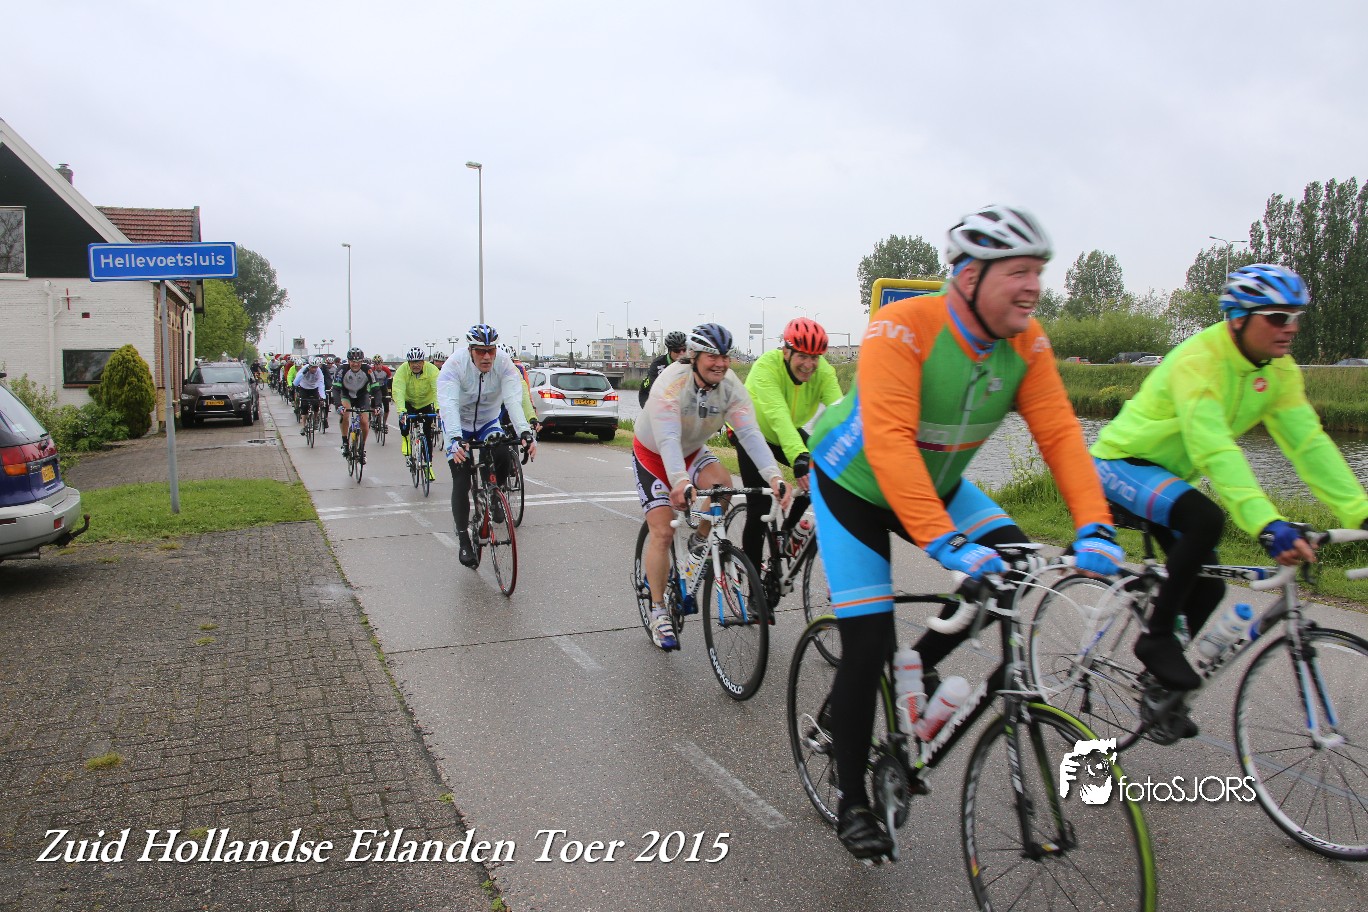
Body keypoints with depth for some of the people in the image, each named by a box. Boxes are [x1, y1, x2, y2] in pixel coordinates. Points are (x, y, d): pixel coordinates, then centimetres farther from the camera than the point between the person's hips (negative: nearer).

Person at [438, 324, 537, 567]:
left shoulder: (504, 363, -22)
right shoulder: (454, 365, -28)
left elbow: (513, 399, -33)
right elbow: (448, 404, -39)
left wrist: (525, 432, -48)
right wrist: (456, 439, -54)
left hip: (488, 423, 2)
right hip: (458, 426, -2)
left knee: (505, 457, -25)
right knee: (461, 482, -11)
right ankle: (463, 539, 1)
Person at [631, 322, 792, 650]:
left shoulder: (730, 386, -20)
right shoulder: (672, 382, -32)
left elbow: (750, 432, -30)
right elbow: (667, 439, -43)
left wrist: (774, 477, -45)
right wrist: (680, 482, -61)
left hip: (692, 451, 4)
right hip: (652, 454, -4)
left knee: (721, 482, -28)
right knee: (662, 532, -13)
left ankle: (698, 544, 0)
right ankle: (658, 612, 3)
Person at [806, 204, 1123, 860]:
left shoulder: (1025, 343, -13)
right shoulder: (903, 328, -32)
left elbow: (1059, 432, -17)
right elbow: (888, 440, -41)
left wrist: (1093, 526, -31)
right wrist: (943, 540, -49)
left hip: (936, 483, 6)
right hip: (854, 485, -6)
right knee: (868, 647, -9)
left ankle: (920, 661, 10)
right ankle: (852, 804, 11)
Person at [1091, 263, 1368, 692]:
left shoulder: (1279, 371, -4)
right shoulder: (1199, 360, -29)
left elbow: (1309, 443, -9)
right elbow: (1215, 452, -39)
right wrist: (1268, 525, -48)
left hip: (1168, 474, 8)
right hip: (1122, 464, -8)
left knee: (1207, 590, 4)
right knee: (1206, 518, -34)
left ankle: (1163, 693, 23)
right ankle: (1157, 638, -18)